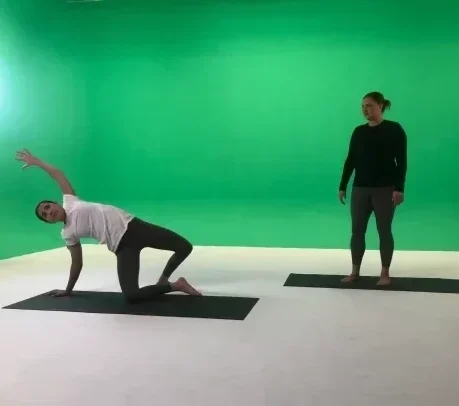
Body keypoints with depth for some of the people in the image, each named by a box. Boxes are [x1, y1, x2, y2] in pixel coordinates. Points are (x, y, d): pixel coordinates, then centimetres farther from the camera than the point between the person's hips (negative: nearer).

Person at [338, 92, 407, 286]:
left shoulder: (394, 129, -5)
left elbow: (401, 162, -9)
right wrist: (342, 186, 7)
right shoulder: (359, 131, 8)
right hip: (360, 189, 5)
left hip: (385, 189, -4)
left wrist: (399, 188, -16)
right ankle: (355, 271, 16)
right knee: (357, 230, 5)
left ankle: (385, 273, 14)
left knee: (384, 230, 3)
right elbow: (350, 160, 10)